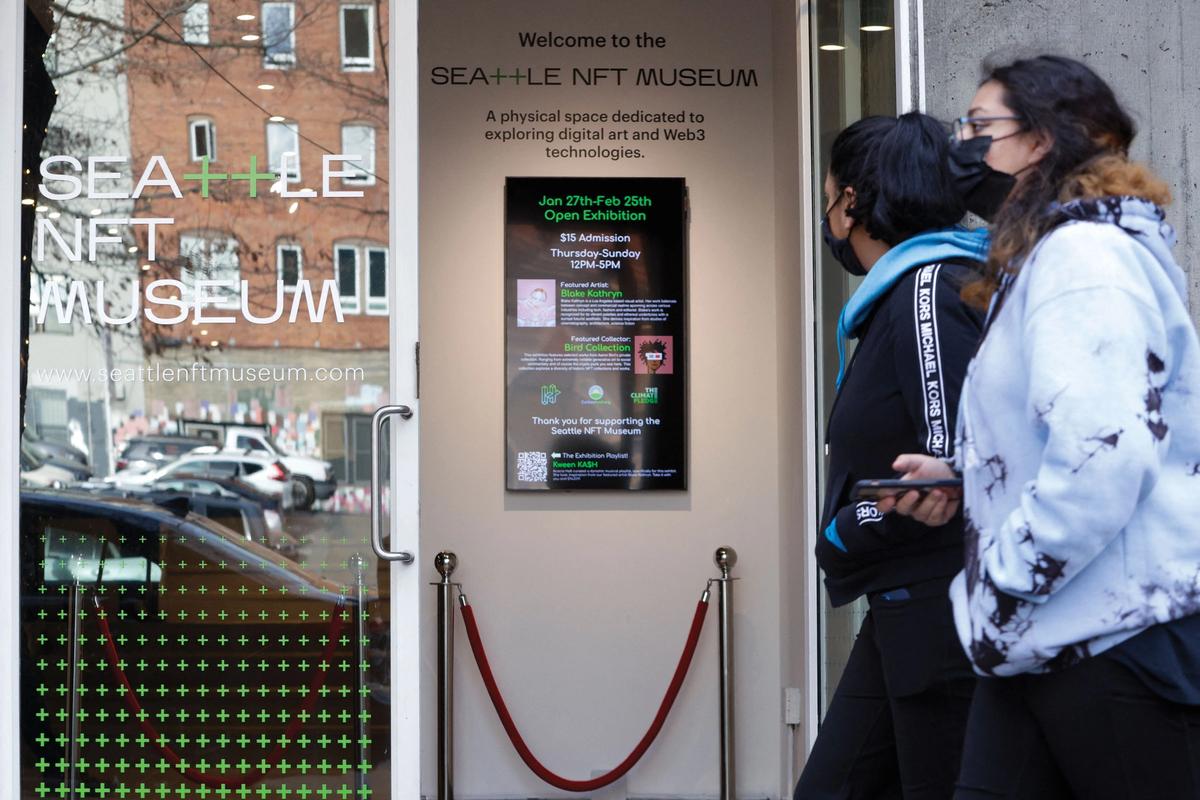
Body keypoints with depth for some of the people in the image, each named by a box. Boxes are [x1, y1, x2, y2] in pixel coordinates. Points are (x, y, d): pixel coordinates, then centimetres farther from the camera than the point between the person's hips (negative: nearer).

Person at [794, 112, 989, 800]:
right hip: (904, 610, 10)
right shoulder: (901, 292, 16)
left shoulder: (930, 288, -14)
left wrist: (843, 536, -10)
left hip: (941, 609, -10)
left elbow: (955, 463, -22)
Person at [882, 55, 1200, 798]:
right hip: (1046, 643, 9)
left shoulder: (1085, 255, -13)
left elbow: (1103, 457, -25)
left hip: (1122, 641, -9)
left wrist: (994, 599, -15)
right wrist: (966, 479, 11)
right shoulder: (1046, 259, 18)